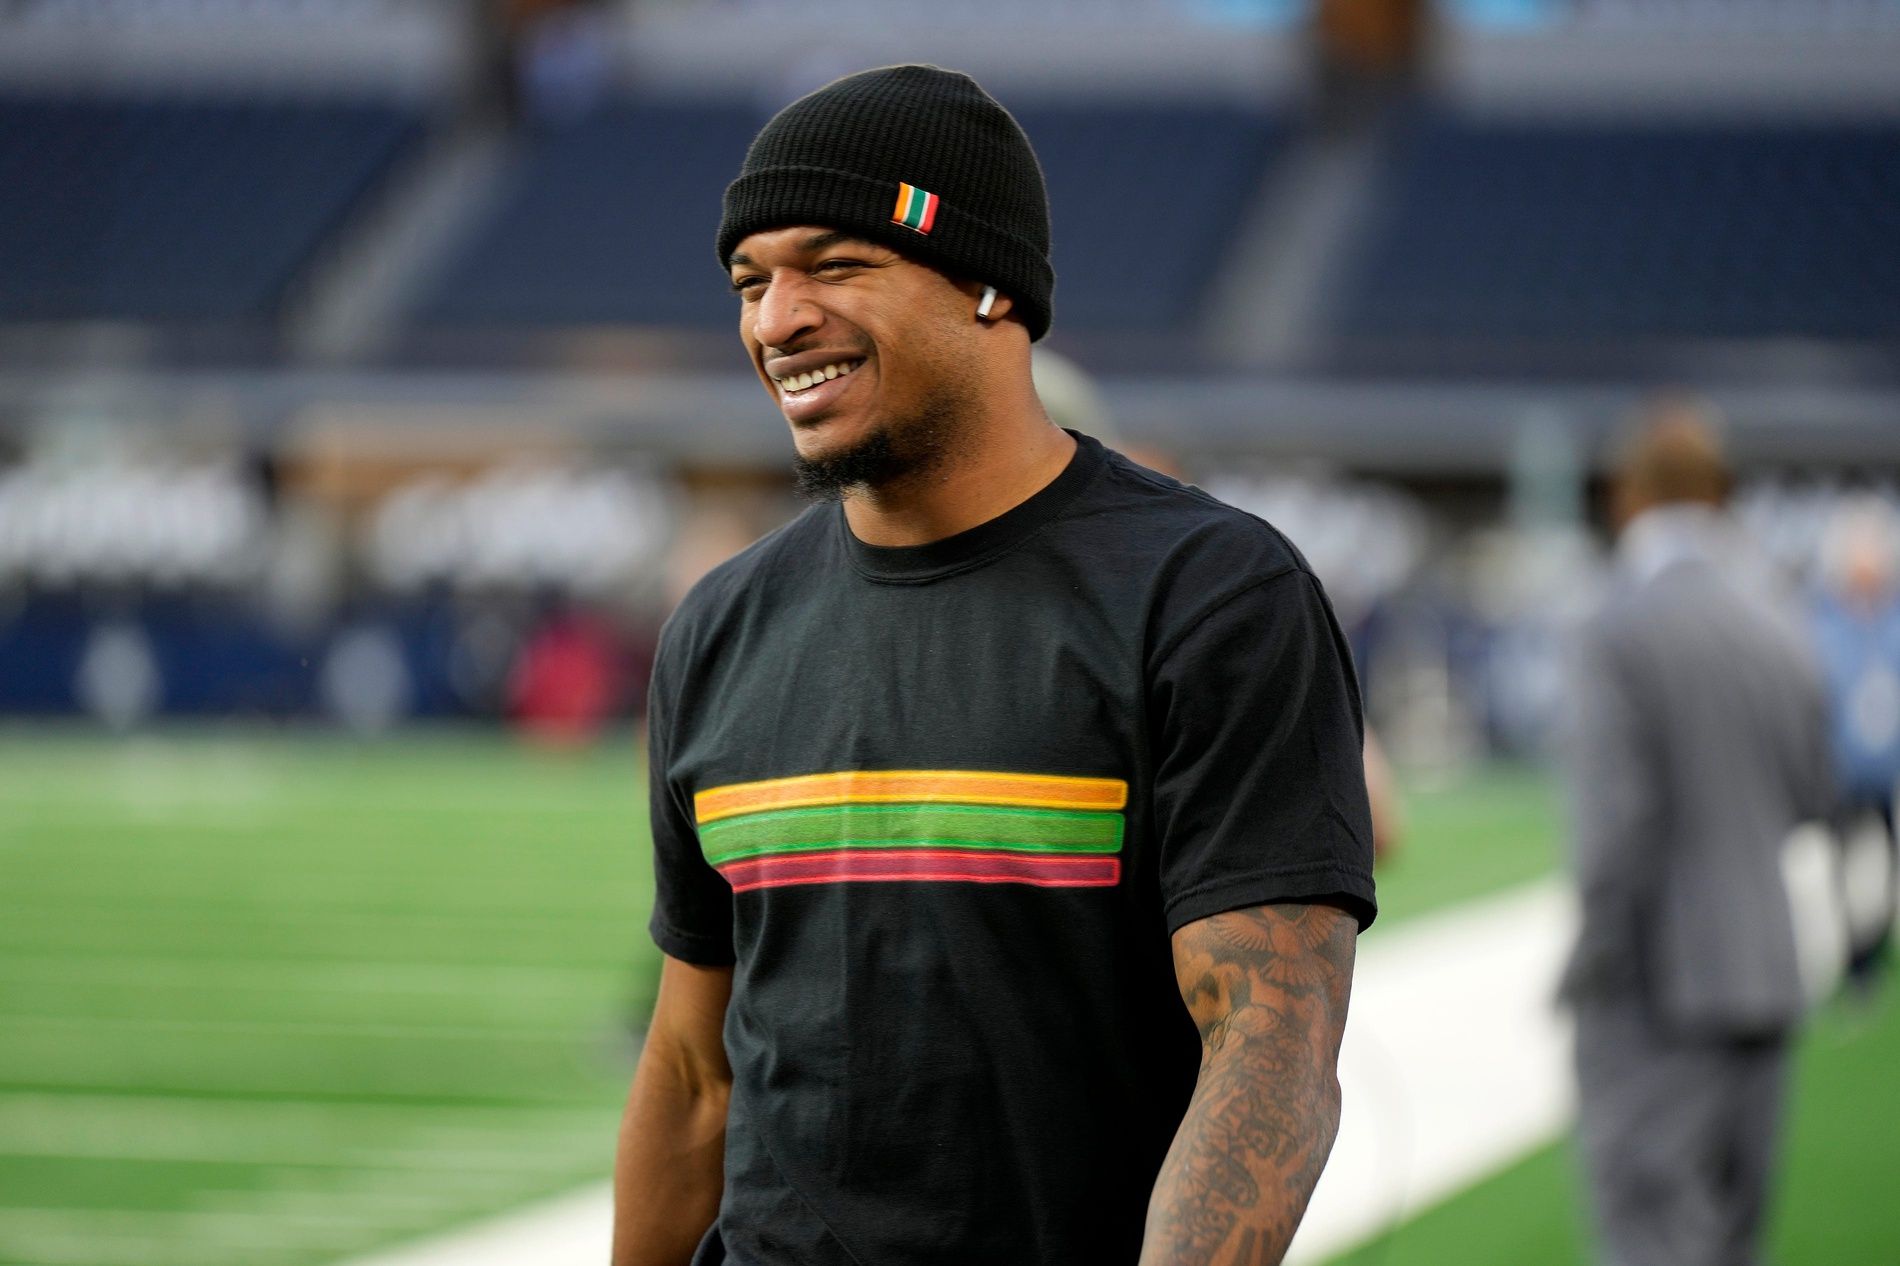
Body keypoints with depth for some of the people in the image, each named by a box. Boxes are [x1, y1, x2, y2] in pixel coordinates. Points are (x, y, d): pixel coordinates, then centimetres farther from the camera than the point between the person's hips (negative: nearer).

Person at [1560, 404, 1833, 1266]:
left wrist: (1596, 962, -8)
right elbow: (1810, 799, 14)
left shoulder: (1620, 629, -13)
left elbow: (1615, 823, -18)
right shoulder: (1776, 629, 6)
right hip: (1763, 974, 6)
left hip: (1657, 991, -6)